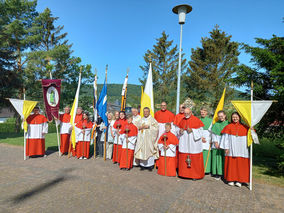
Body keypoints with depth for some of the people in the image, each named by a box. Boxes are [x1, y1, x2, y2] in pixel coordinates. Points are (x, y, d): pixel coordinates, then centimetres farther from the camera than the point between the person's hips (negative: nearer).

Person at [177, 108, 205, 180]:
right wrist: (180, 131, -7)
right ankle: (184, 173, 22)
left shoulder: (196, 120, -7)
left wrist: (192, 130, -20)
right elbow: (179, 128, 16)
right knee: (183, 157, 7)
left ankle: (195, 175, 15)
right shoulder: (182, 120, 8)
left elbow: (200, 130, -6)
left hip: (193, 142, -4)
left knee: (194, 159, 1)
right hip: (184, 143, 5)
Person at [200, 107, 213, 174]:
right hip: (200, 140, 1)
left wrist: (211, 139, -7)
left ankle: (207, 169, 7)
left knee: (207, 154, -3)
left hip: (208, 140, -1)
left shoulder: (210, 120, 6)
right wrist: (201, 137, -9)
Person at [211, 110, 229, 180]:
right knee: (217, 158, 1)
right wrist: (215, 142, -6)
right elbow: (213, 134, 4)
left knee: (224, 158, -1)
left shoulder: (228, 124, 5)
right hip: (217, 143, 1)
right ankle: (217, 173, 8)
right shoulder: (215, 124, 8)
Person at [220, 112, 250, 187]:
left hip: (241, 149, 1)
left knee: (240, 164, 3)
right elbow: (226, 137, -1)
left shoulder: (244, 127, 7)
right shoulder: (228, 127, 2)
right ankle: (231, 179, 13)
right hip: (231, 149, -1)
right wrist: (226, 147, -6)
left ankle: (239, 180, 12)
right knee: (231, 163, 2)